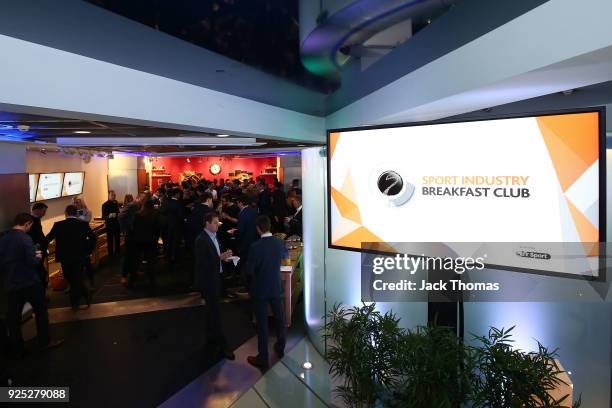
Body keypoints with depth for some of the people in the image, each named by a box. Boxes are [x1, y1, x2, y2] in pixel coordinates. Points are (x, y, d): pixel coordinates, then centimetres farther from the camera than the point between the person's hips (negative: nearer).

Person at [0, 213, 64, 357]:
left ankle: (17, 348, 21)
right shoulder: (25, 238, -17)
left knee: (13, 317, 12)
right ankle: (45, 341, 20)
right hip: (29, 283, -6)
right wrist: (38, 256, -1)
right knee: (41, 312, 11)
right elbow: (33, 262, -21)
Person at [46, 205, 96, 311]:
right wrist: (88, 251, -1)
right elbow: (92, 238, -12)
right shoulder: (83, 224, -6)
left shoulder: (58, 225, -7)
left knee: (70, 279, 17)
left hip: (64, 257, 1)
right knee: (77, 279, 10)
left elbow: (48, 239, -4)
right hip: (80, 257, 0)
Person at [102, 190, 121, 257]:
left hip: (117, 224, 6)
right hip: (110, 225, -6)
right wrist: (109, 216, -33)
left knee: (118, 240, 15)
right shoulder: (105, 205, -12)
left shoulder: (116, 203, 6)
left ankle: (117, 253, 29)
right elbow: (103, 217, -16)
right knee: (110, 241, 0)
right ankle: (111, 254, 10)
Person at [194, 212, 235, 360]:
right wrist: (220, 258, -27)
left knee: (212, 310, 19)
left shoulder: (213, 236, 7)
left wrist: (223, 256, -3)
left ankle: (211, 338, 33)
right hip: (206, 280, -9)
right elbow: (202, 262, -22)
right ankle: (222, 346, 1)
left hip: (214, 278, 9)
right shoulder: (201, 240, -20)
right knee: (215, 313, -5)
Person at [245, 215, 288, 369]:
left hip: (260, 289, -4)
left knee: (262, 323, 5)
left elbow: (249, 270, -17)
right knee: (279, 317, 20)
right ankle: (280, 348, 38)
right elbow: (286, 256, 15)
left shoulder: (256, 246, -22)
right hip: (276, 287, 5)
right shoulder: (279, 243, -7)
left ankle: (263, 358, 15)